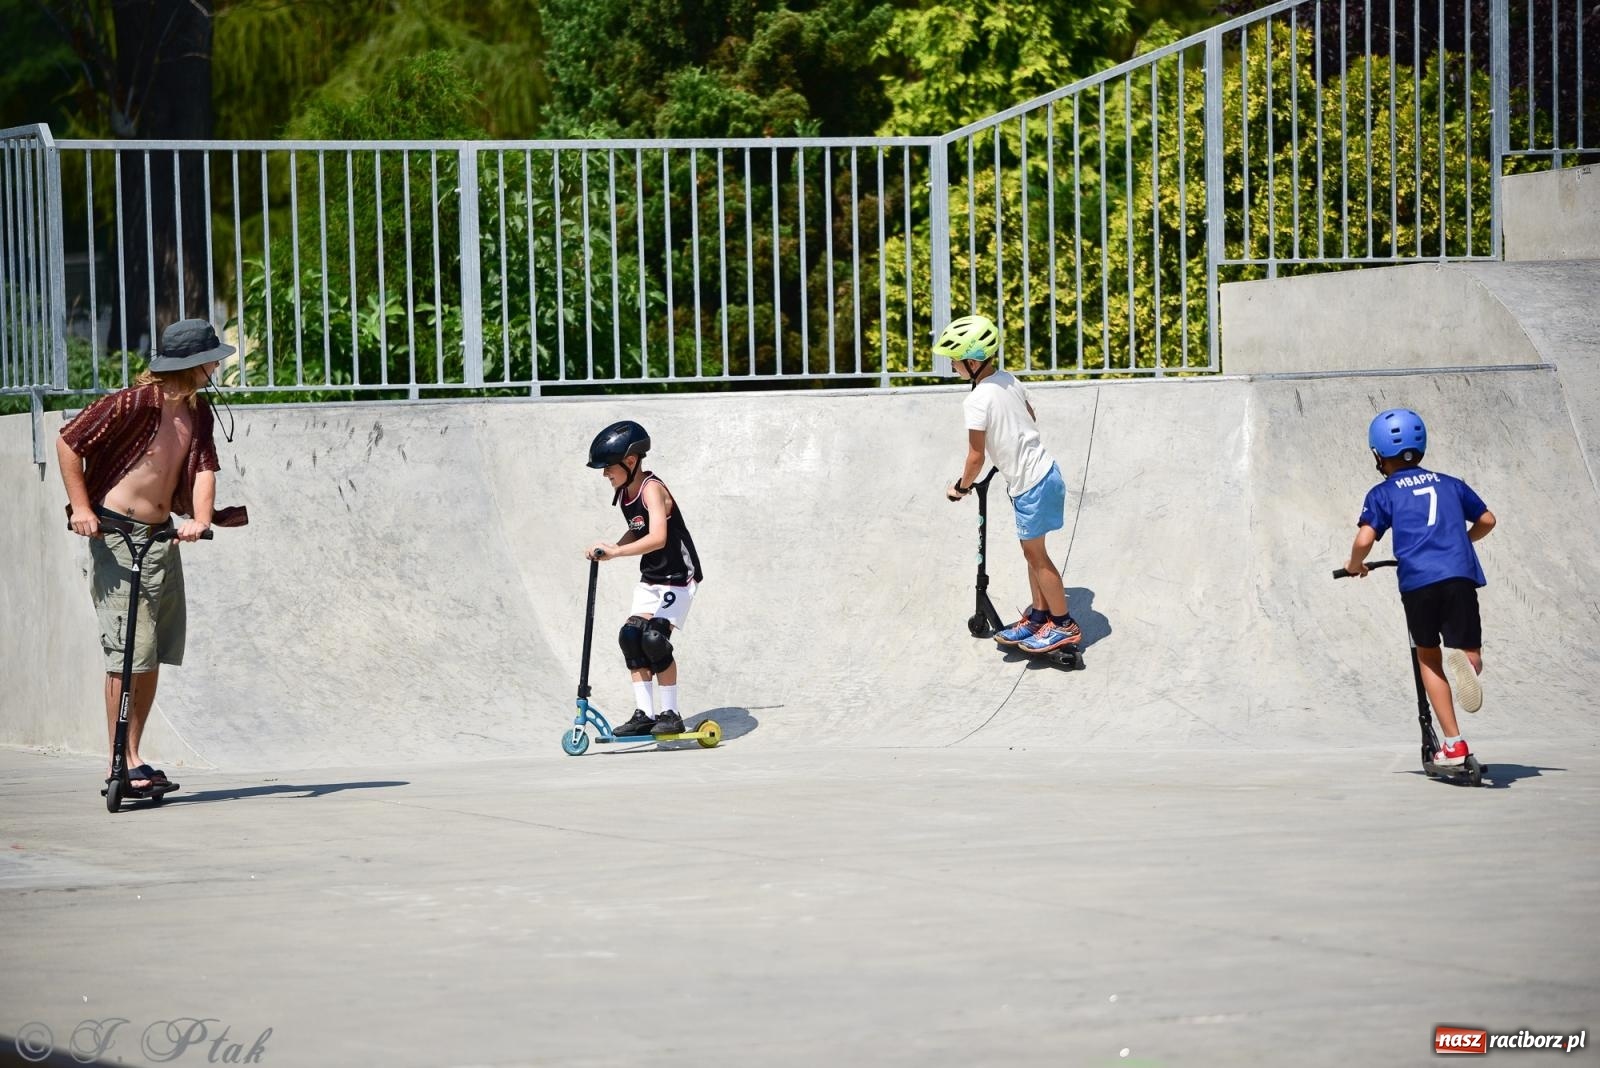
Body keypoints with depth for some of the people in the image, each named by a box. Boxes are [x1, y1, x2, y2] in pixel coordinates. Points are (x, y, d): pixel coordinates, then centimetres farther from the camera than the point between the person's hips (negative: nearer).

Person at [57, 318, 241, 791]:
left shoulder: (197, 412, 7)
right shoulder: (133, 403, -15)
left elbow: (204, 467, -1)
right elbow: (68, 442, -10)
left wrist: (200, 518, -19)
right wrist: (81, 508, -13)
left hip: (164, 537, 8)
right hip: (115, 534, -7)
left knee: (155, 654, 8)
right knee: (129, 650, -11)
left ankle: (132, 757, 16)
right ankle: (123, 761, -7)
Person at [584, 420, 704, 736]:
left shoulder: (652, 489, -24)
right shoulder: (624, 493, 3)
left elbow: (657, 538, -37)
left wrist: (616, 552, -43)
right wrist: (613, 549, -1)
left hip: (678, 578, -8)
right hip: (650, 579, 8)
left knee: (654, 639, -18)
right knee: (631, 637, -5)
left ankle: (671, 715, -6)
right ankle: (644, 714, -2)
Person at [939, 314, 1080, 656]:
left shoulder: (978, 400, -21)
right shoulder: (1009, 380, 3)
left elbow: (976, 457, -16)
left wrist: (962, 486, 1)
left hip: (1030, 485, -9)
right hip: (1042, 471, 9)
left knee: (1035, 553, 3)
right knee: (1033, 551, 18)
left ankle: (1064, 624, 11)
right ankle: (1039, 616, 27)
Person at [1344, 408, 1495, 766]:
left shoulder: (1382, 494, 13)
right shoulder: (1449, 484, 23)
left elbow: (1364, 539, -1)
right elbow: (1487, 520, 29)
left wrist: (1355, 565, 21)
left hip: (1417, 582, -1)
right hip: (1460, 576, 1)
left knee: (1429, 657, 17)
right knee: (1469, 655, 7)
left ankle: (1453, 744, 10)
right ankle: (1466, 661, -34)